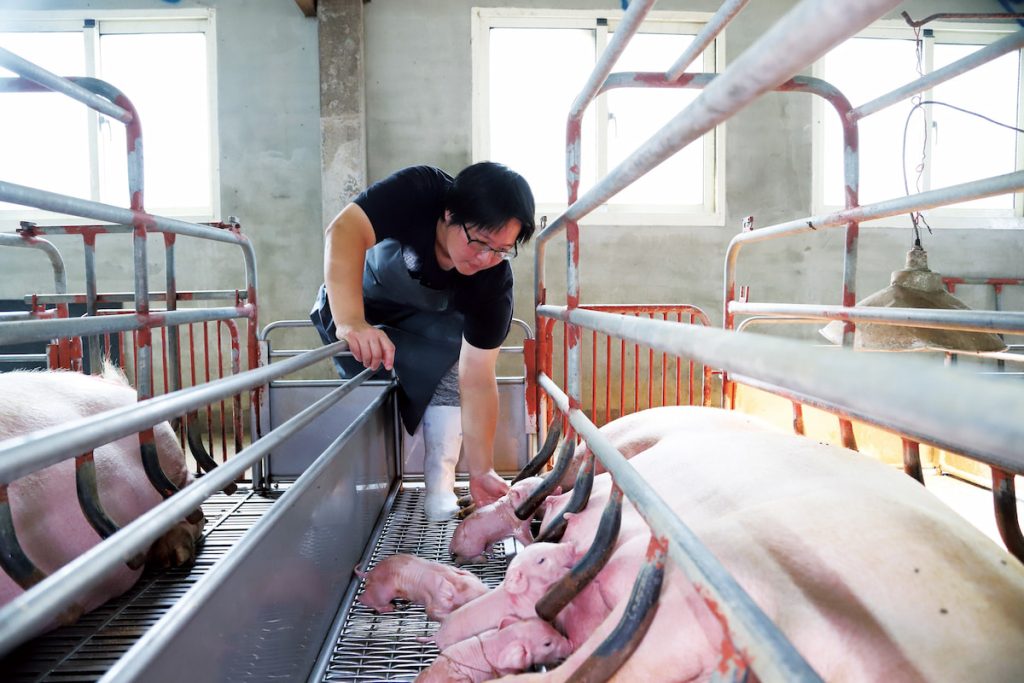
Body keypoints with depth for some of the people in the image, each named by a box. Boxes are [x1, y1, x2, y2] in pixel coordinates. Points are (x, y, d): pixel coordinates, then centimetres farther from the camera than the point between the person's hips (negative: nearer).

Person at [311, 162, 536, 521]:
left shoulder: (493, 283, -32)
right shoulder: (419, 191, -37)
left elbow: (477, 380, -30)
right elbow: (345, 230, -49)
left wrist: (482, 472, -33)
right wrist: (350, 321, -64)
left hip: (428, 320, 1)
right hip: (353, 300, 0)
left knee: (449, 364, -22)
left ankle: (440, 486, -11)